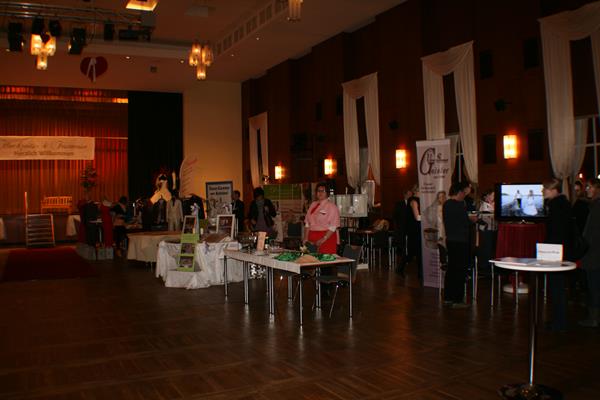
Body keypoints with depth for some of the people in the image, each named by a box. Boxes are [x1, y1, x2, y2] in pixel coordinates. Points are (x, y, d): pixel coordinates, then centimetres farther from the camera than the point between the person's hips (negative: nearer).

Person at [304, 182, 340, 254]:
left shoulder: (332, 206, -3)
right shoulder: (313, 204, 14)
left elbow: (333, 227, -10)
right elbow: (307, 223, 13)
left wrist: (323, 239, -18)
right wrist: (306, 239, 4)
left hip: (327, 237, -5)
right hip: (312, 240, 5)